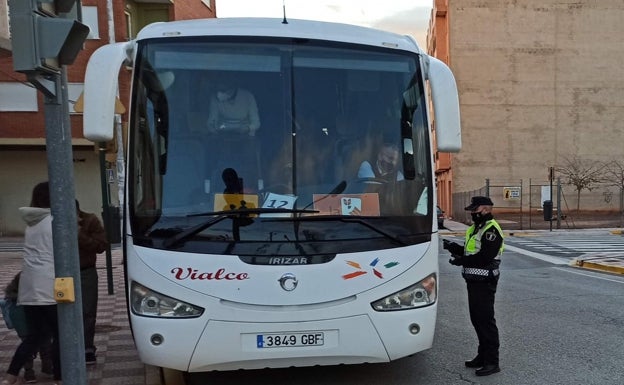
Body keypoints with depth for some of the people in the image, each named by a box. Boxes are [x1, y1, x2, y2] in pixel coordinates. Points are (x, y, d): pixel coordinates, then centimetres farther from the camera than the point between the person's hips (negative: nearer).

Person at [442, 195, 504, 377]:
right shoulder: (476, 228, 17)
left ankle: (492, 362, 3)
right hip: (474, 280, 10)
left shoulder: (491, 230, -15)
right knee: (477, 319, 16)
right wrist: (454, 247, 2)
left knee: (486, 320, -5)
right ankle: (483, 355, 28)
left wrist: (462, 261, -20)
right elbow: (470, 252, 17)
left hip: (484, 282, -10)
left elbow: (485, 257, -24)